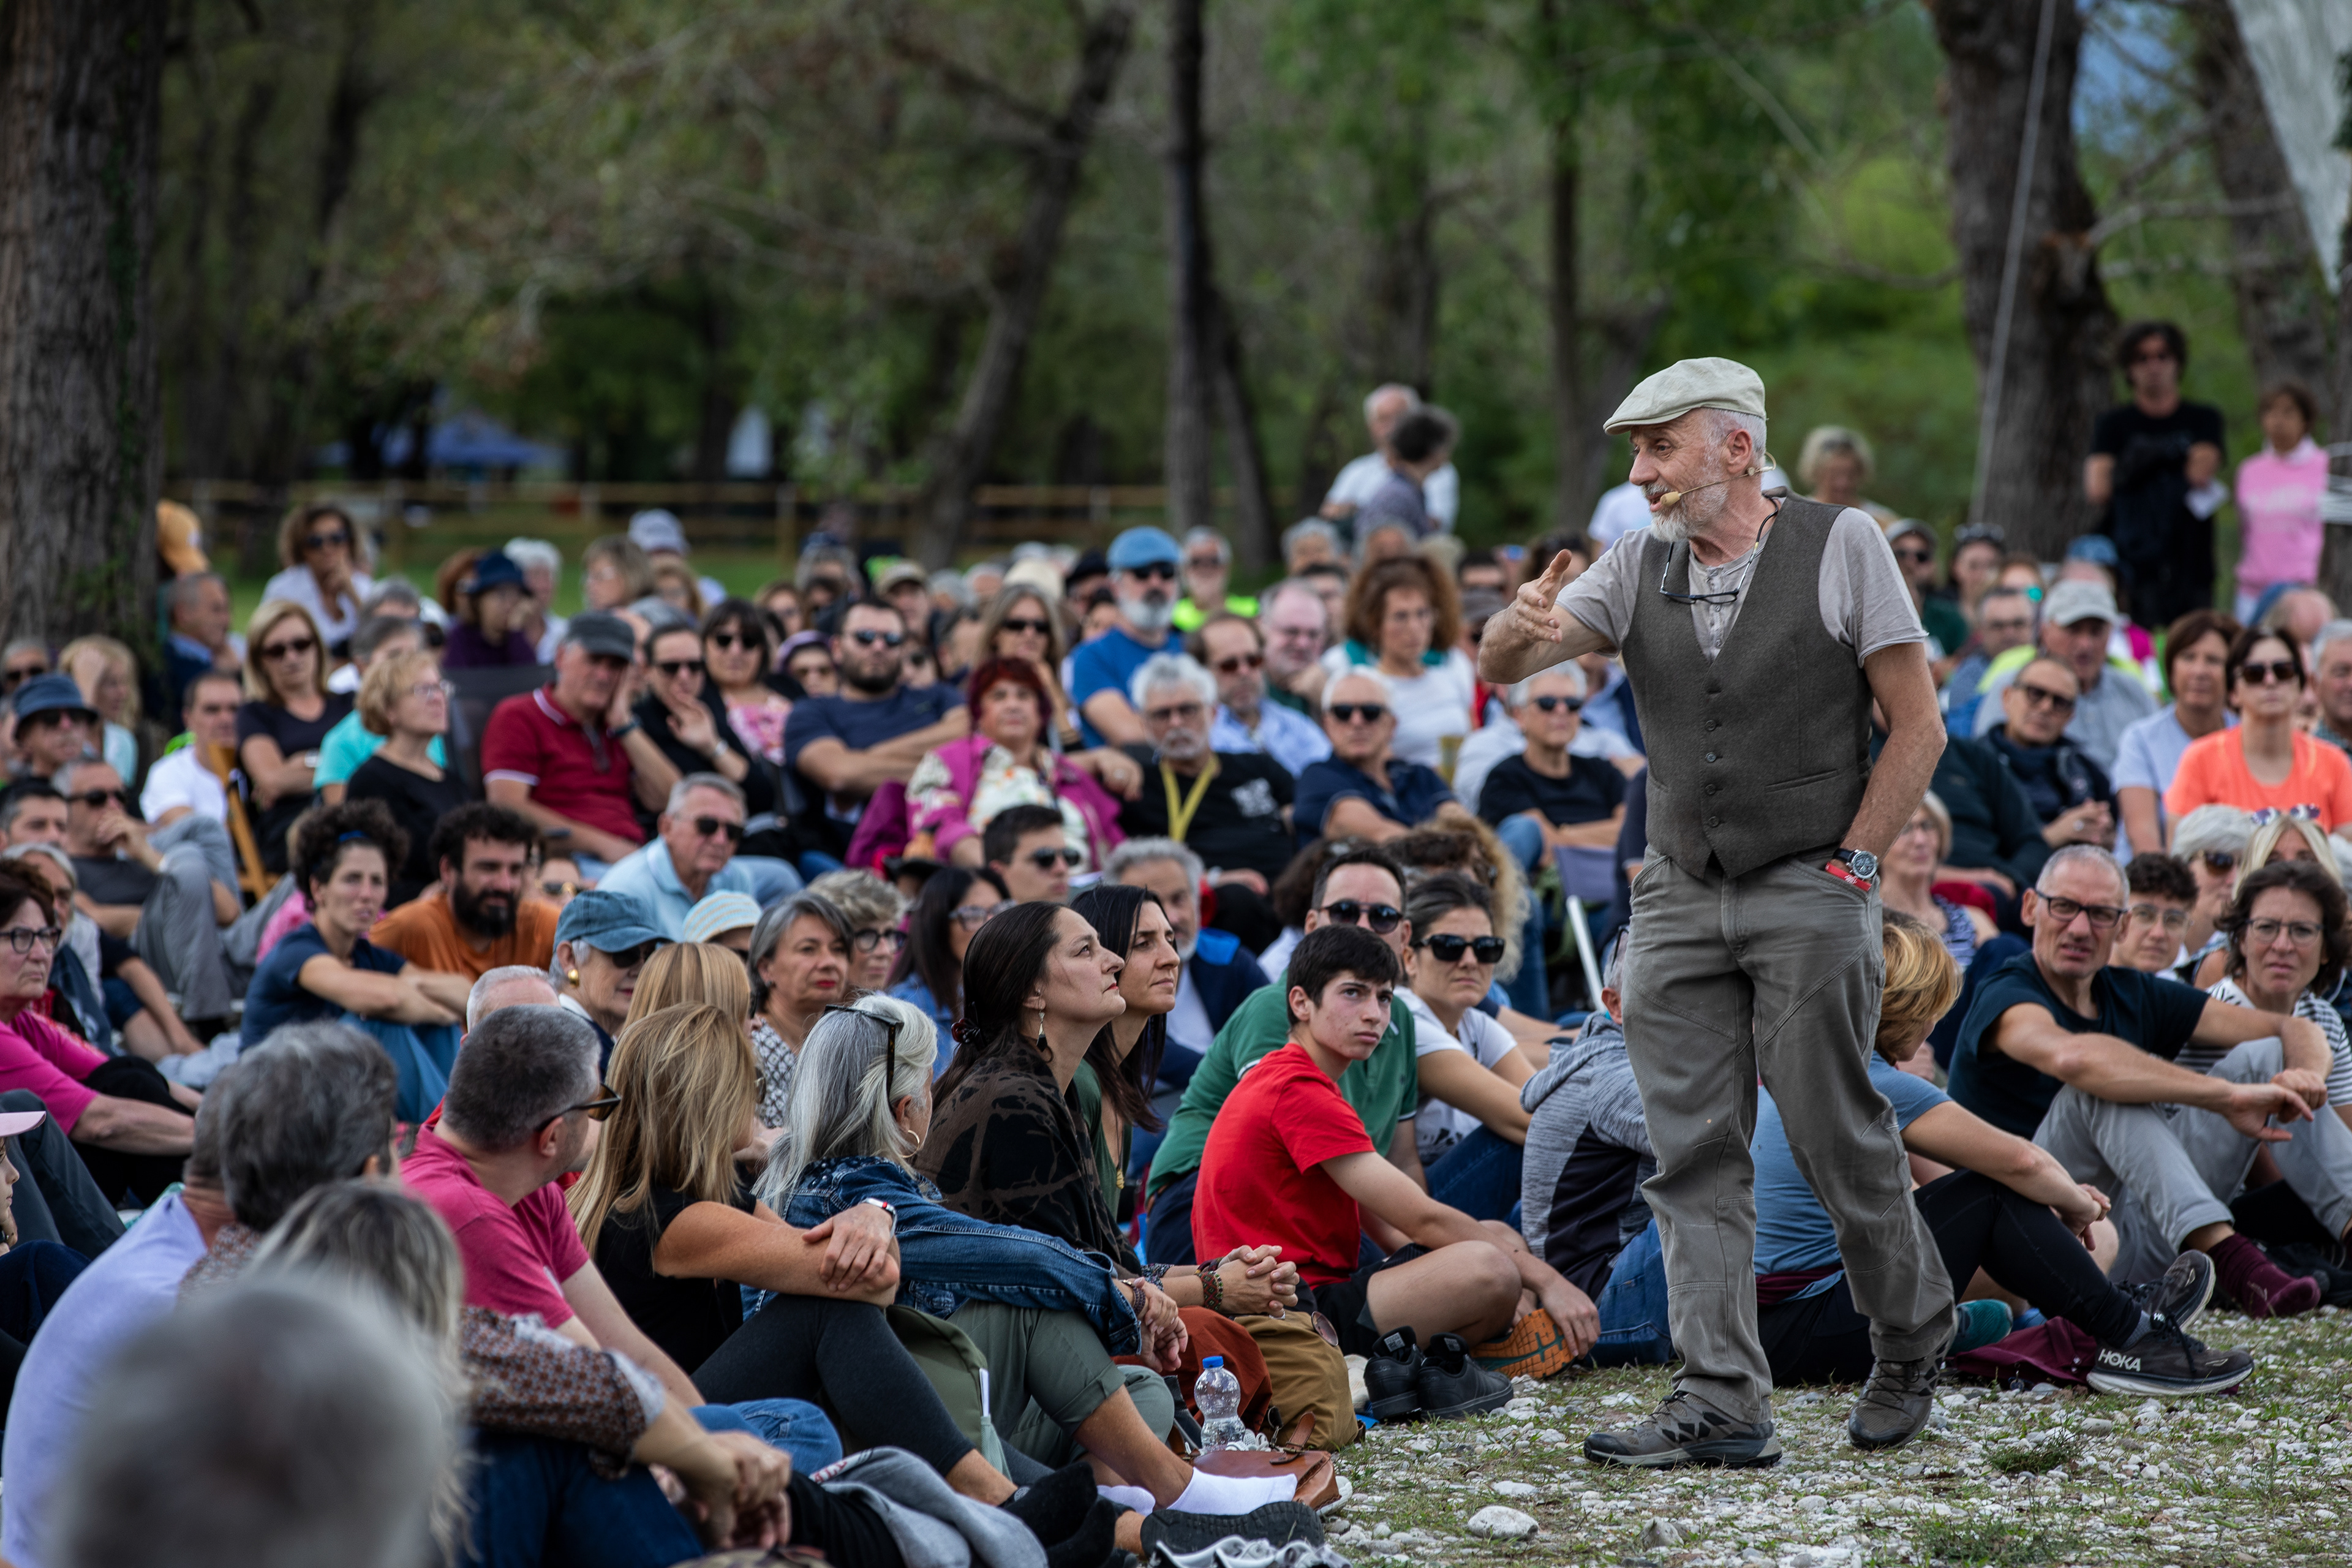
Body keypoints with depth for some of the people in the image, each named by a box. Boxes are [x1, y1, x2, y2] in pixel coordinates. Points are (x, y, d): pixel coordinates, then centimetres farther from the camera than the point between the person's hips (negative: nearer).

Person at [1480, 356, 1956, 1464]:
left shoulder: (1840, 545, -3)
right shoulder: (1640, 566, 8)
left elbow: (1918, 726, -3)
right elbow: (1500, 665, -2)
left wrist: (1851, 866, -8)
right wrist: (1522, 629, -26)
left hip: (1809, 897, -4)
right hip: (1679, 900, 4)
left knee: (1838, 1141, -1)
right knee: (1693, 1159, 0)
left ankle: (1913, 1342, 22)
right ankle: (1721, 1405, 1)